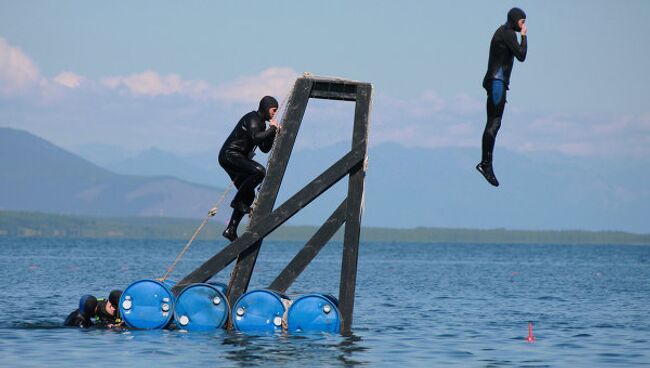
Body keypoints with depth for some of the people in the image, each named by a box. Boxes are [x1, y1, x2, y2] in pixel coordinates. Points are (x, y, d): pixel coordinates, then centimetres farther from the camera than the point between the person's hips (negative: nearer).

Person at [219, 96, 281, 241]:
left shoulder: (261, 123, 20)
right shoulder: (252, 119, -10)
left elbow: (265, 148, 19)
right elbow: (255, 137, -29)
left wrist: (273, 132, 6)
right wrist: (272, 129, -17)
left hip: (238, 158, 10)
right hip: (230, 155, -10)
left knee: (249, 195, 6)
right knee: (260, 171, -30)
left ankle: (231, 230, 8)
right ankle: (238, 201, -19)